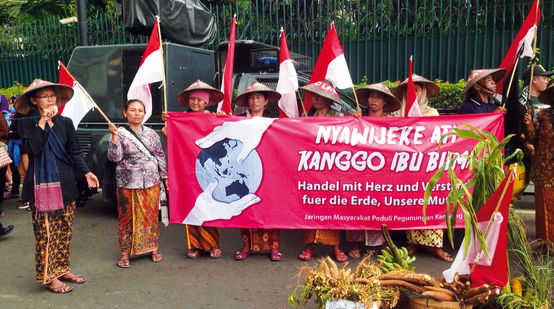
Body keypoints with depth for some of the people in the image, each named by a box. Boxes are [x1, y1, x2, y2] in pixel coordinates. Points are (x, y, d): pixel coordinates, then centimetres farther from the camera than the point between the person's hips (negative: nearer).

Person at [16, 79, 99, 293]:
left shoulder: (65, 122, 8)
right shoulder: (28, 123, -2)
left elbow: (75, 152, 11)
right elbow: (32, 148, -18)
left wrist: (86, 173, 0)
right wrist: (43, 122, -18)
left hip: (65, 185, 4)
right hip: (41, 185, -4)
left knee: (64, 230, 12)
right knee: (46, 232, 0)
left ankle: (62, 269, 25)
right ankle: (49, 276, 11)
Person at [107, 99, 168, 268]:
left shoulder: (151, 133, 8)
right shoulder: (120, 133, -2)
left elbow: (160, 155, 13)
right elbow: (115, 157, -11)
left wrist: (165, 176, 11)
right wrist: (114, 136, -20)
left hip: (151, 182, 3)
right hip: (128, 183, -2)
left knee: (151, 215, 9)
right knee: (128, 216, 4)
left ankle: (153, 247, 25)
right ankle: (125, 252, 17)